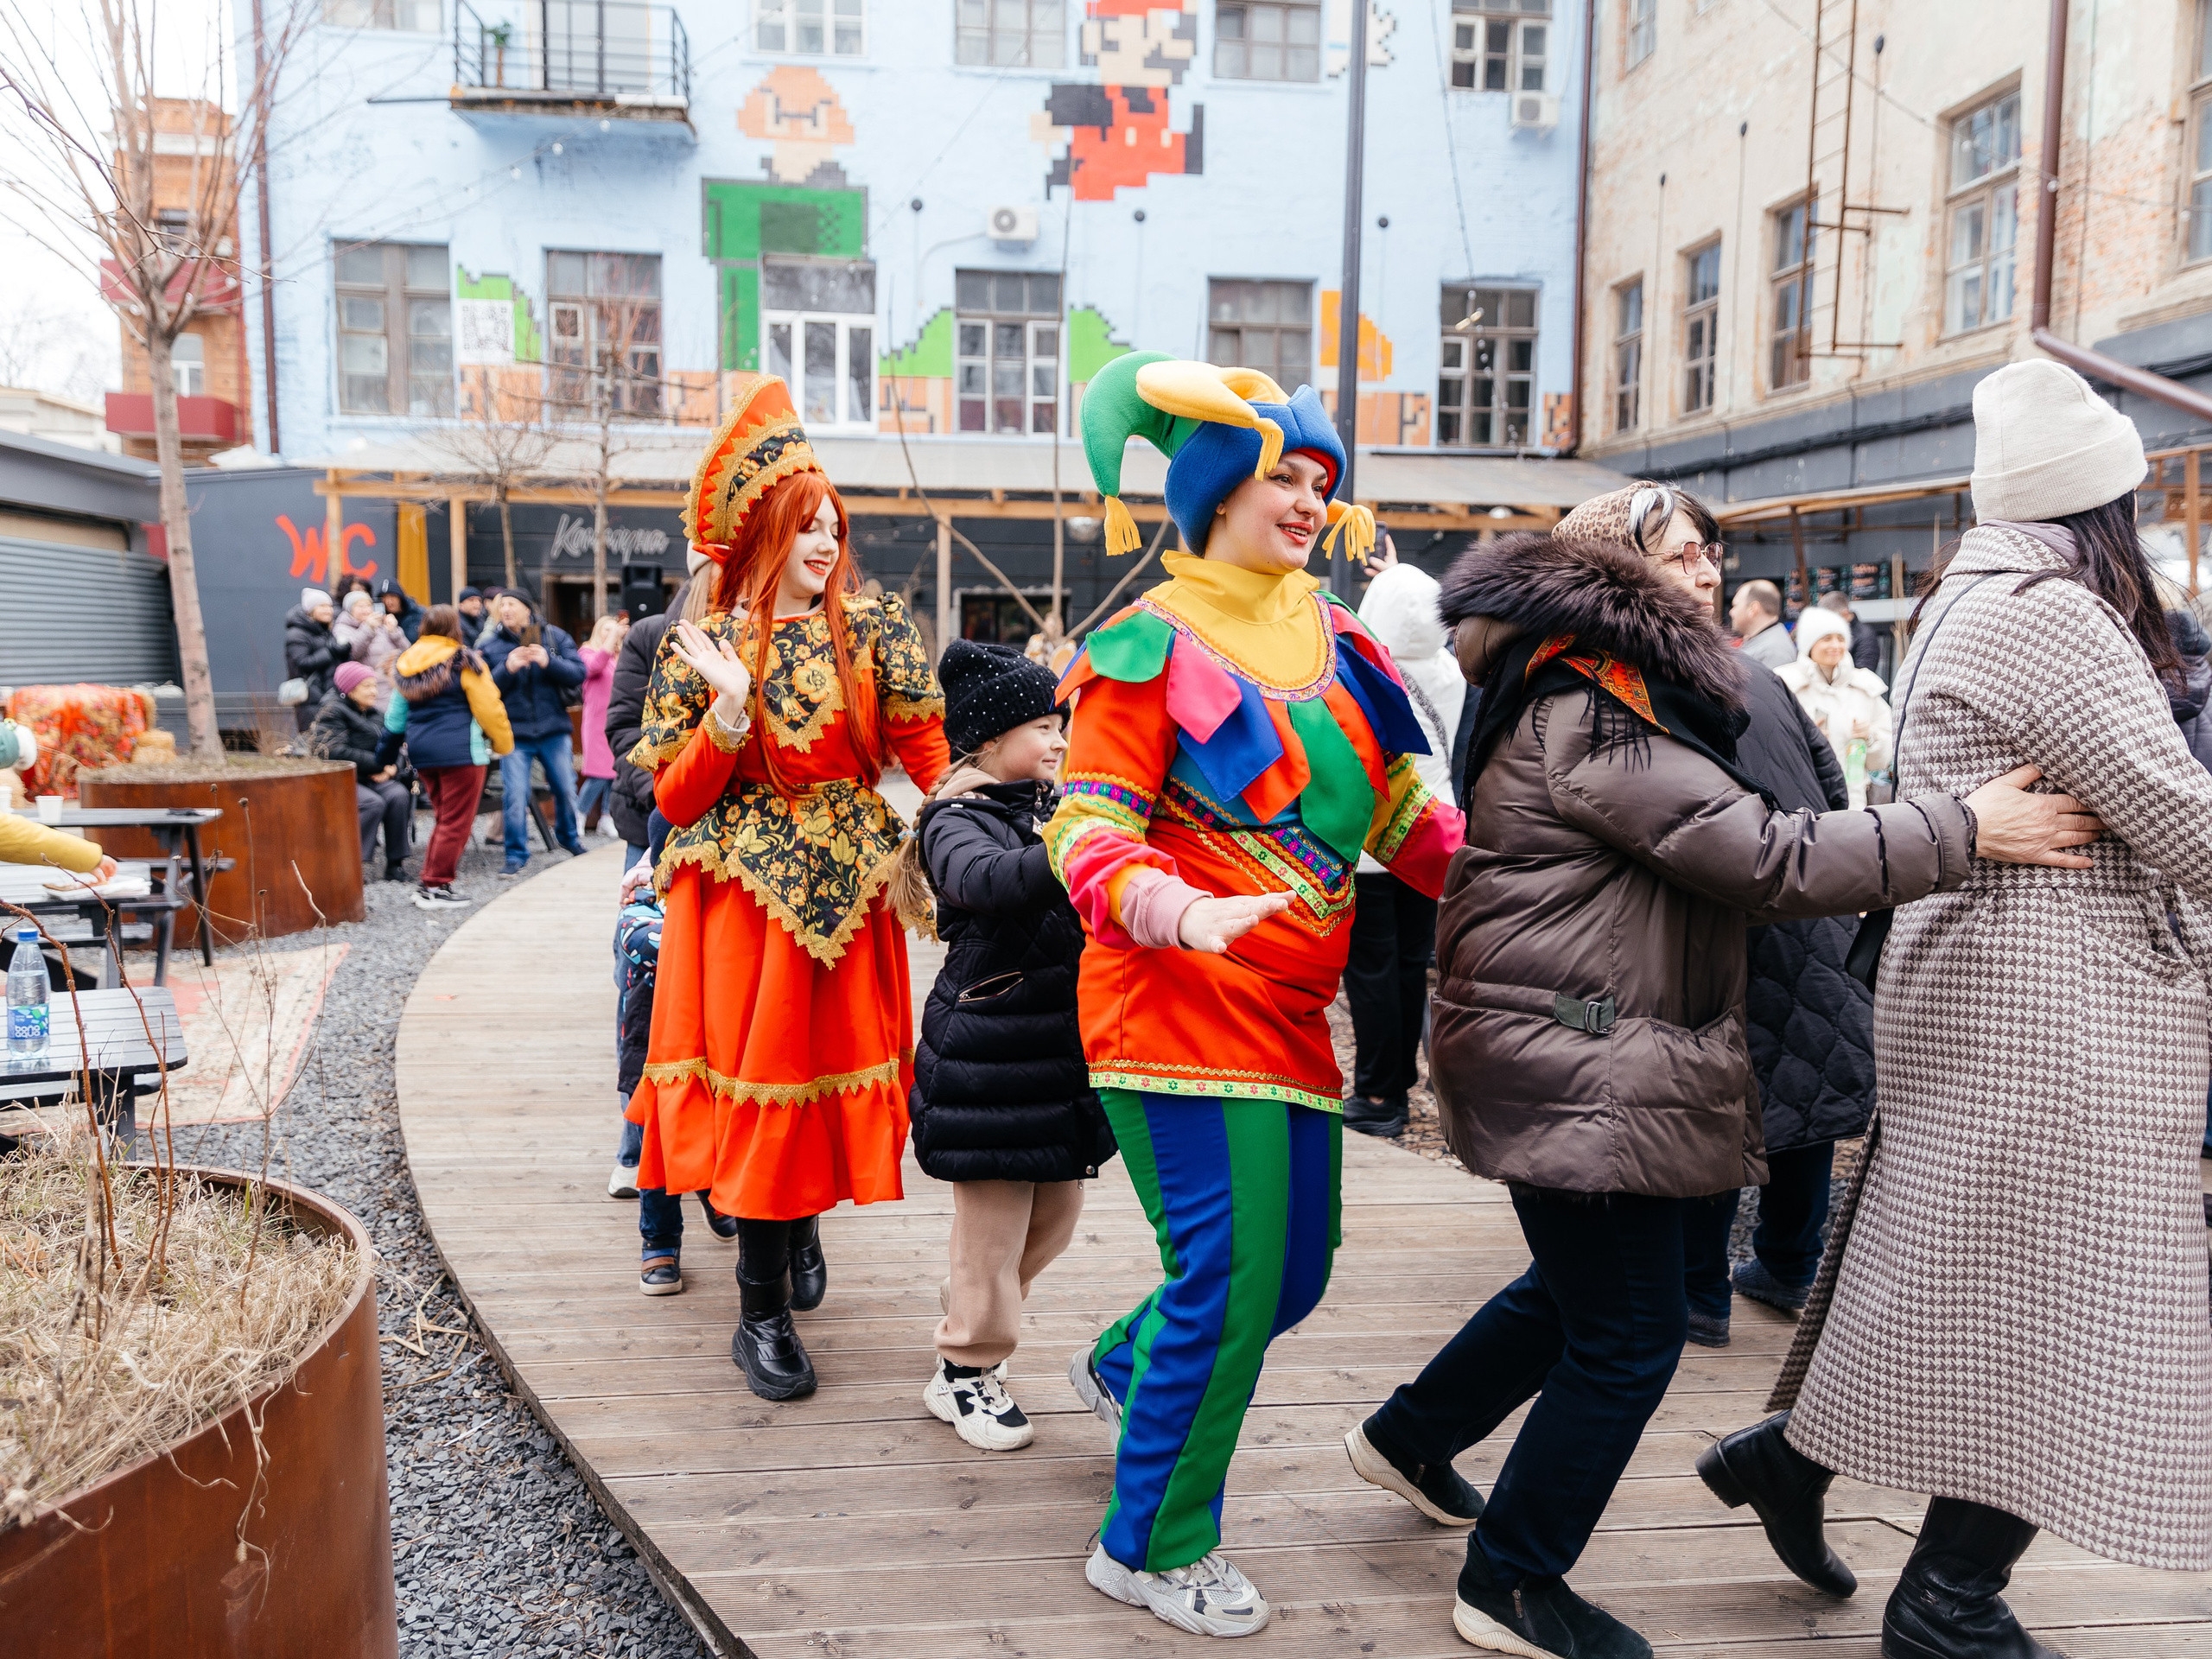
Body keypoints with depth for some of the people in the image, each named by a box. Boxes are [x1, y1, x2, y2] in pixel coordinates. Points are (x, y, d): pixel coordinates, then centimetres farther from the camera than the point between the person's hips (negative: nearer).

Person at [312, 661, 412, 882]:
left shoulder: (377, 713, 16)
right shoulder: (333, 712, -3)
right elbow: (337, 752, -17)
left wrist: (391, 768, -11)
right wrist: (379, 764, -19)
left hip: (372, 778, 6)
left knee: (399, 795, -24)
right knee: (373, 803, -32)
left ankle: (395, 863, -20)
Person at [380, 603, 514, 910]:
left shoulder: (406, 664, 12)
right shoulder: (463, 662, -8)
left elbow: (395, 716, 18)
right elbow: (489, 708, -10)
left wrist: (385, 756, 25)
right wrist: (503, 742, 3)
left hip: (422, 752, 7)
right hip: (459, 751, -7)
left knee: (443, 818, 18)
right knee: (456, 822, 0)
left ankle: (427, 883, 17)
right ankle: (436, 887, 0)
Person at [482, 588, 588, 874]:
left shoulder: (555, 637, 3)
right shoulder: (490, 646, 5)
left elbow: (578, 674, -6)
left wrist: (549, 662, -22)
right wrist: (507, 668, -19)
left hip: (554, 730, 1)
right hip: (514, 734, -1)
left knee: (566, 789, 11)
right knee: (515, 796, -5)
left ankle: (568, 838, 35)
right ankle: (517, 854, 7)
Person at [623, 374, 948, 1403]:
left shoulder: (875, 628, 3)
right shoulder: (702, 647, 1)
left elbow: (927, 751, 1)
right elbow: (674, 800, -3)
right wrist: (731, 703, -16)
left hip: (847, 881, 2)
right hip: (745, 888, -2)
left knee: (830, 1067, 8)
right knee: (758, 1078, -2)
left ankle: (802, 1223, 37)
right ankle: (762, 1314, 10)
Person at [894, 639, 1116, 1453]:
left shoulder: (1056, 811, 11)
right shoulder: (956, 822, -14)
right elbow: (986, 880, -38)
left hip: (1062, 1044, 8)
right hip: (988, 1052, -8)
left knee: (1056, 1210, 16)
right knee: (993, 1225, 0)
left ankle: (970, 1346, 37)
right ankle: (965, 1375, 20)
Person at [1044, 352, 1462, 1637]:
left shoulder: (1339, 644, 13)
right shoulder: (1152, 644, -6)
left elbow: (1407, 815, 14)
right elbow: (1089, 829, -13)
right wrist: (1185, 912, -31)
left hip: (1293, 1011, 7)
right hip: (1179, 1005, -7)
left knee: (1294, 1270, 14)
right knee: (1232, 1270, -6)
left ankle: (1124, 1365, 45)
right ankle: (1155, 1548, 16)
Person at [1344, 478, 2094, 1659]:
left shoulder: (1606, 695, 16)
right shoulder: (1594, 714, -19)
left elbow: (1717, 854, 23)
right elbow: (1763, 858, -23)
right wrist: (1963, 832, -19)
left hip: (1591, 1059, 11)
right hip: (1582, 1069, -11)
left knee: (1581, 1287, 22)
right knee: (1630, 1329, -1)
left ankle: (1409, 1437, 39)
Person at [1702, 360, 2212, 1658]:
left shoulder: (1965, 603, 17)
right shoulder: (2053, 616, -15)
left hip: (1977, 976, 10)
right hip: (2056, 1010, -10)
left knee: (1959, 1271, 17)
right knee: (2052, 1294, 1)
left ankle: (1792, 1454, 25)